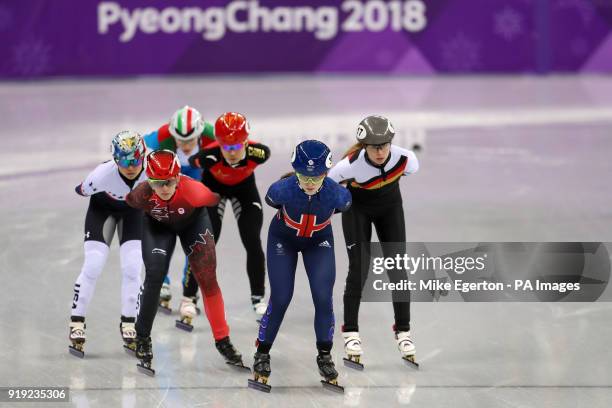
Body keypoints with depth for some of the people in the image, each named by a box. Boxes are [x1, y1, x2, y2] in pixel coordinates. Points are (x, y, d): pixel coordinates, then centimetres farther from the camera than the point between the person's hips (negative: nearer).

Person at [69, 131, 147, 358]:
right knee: (93, 266, -12)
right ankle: (77, 327, 0)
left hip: (134, 210, 2)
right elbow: (82, 191, -18)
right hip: (102, 206, -2)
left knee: (132, 268, -8)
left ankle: (128, 328, 7)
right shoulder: (104, 173, -40)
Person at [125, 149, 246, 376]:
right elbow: (125, 200, -13)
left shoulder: (193, 190, -41)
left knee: (208, 279, -2)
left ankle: (222, 340, 9)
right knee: (154, 276, -14)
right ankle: (142, 338, 0)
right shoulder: (142, 195, -36)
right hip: (157, 225, 0)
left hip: (192, 221, 0)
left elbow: (215, 198, -20)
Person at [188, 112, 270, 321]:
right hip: (213, 186, -1)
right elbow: (189, 162, -20)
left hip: (244, 187, 1)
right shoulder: (209, 156, -41)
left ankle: (258, 299, 11)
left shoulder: (258, 152, -37)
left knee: (253, 244, -4)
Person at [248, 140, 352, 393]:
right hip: (283, 239, -1)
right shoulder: (284, 189, -36)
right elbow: (271, 200, -10)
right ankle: (262, 356, 14)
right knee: (280, 299, -6)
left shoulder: (336, 194, -34)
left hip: (319, 242, 1)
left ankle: (325, 357, 14)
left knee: (323, 298, -8)